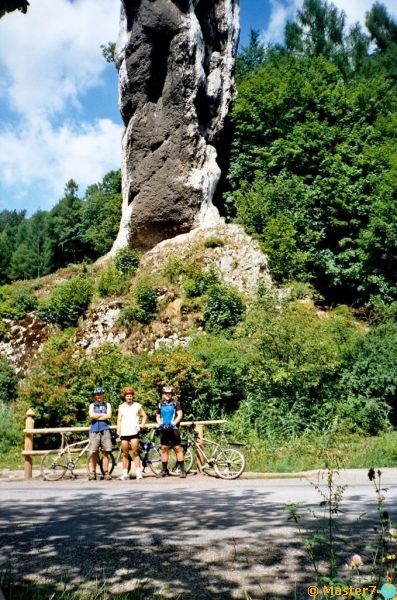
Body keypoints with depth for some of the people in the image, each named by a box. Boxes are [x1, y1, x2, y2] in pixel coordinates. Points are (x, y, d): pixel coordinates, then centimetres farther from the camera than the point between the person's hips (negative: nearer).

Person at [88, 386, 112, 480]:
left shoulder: (107, 405, 15)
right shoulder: (92, 405, 16)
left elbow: (108, 415, -2)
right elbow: (91, 415, -3)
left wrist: (97, 416, -1)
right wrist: (103, 414, -1)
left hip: (105, 430, 0)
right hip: (94, 430, 0)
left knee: (105, 453, -2)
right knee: (93, 453, -3)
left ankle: (106, 473, 2)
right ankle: (93, 472, 8)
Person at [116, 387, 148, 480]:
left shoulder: (137, 406, 8)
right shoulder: (121, 407, 12)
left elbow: (144, 416, 14)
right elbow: (119, 420, 12)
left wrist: (142, 425, 2)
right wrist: (118, 432, 4)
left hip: (134, 432, -2)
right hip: (124, 433, 2)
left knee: (135, 452, -7)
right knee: (125, 454, 5)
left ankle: (138, 473, -4)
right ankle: (125, 473, 10)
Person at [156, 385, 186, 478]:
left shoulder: (175, 403, 1)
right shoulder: (161, 404, 12)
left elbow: (180, 415, -5)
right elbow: (158, 416, 18)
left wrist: (173, 424, -15)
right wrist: (160, 424, 0)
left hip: (173, 428, -4)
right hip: (164, 429, 4)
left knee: (178, 448, -5)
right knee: (164, 449, 6)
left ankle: (182, 470, -3)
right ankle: (164, 470, 13)